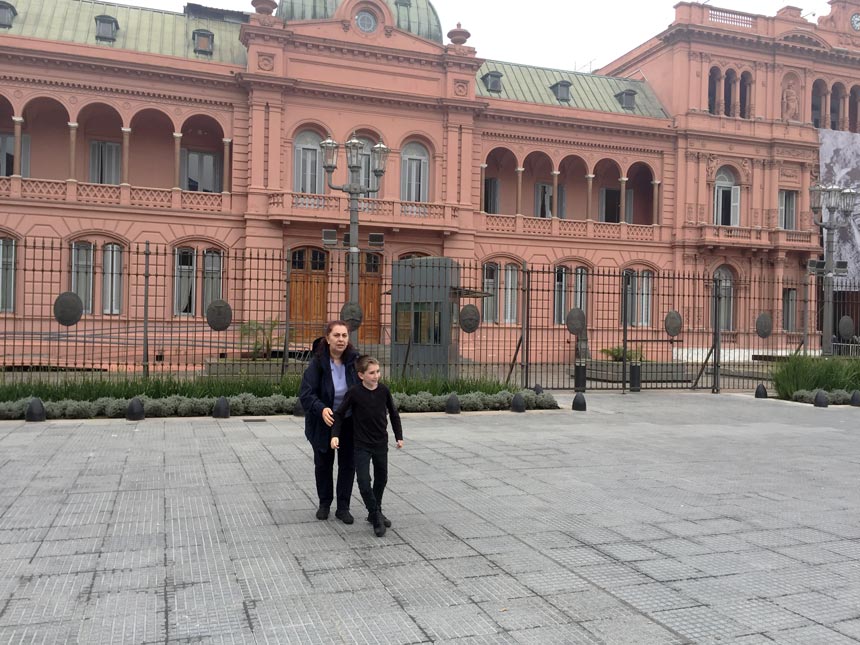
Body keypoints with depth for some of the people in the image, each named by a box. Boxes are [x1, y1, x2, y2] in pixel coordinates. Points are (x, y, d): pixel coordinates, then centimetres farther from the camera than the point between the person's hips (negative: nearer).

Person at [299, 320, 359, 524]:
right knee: (323, 464, 16)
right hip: (324, 423, -1)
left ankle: (343, 507, 24)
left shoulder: (354, 360, -13)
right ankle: (324, 503, 36)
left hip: (349, 423, 1)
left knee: (348, 465, 9)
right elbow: (306, 393, -21)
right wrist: (321, 409, -38)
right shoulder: (318, 362, -17)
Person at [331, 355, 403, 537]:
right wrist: (335, 435, -15)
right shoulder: (354, 393, -15)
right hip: (362, 445, -4)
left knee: (381, 479, 15)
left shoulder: (384, 390, -5)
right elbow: (339, 414, -5)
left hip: (381, 443, 4)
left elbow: (393, 413, 7)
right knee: (364, 481, -11)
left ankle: (376, 513, 33)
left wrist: (399, 436, 10)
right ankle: (376, 517, 3)